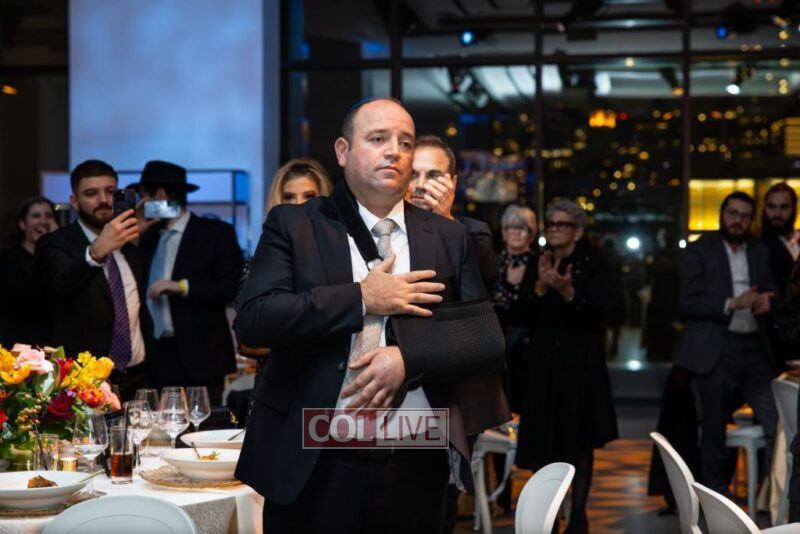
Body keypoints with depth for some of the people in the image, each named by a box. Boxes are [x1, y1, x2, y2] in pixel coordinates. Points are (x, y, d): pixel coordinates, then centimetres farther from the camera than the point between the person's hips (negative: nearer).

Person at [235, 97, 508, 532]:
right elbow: (253, 319, -11)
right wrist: (361, 299, -14)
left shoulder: (448, 238, 8)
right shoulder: (293, 225, 1)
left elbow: (485, 339, 4)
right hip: (312, 468, -2)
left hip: (416, 468, 2)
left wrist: (407, 359, -13)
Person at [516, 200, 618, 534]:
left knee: (580, 440, 2)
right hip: (543, 361, 3)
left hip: (581, 361, -3)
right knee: (542, 438, 0)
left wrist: (568, 292, -30)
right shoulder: (537, 262, 7)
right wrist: (541, 287, -15)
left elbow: (596, 312, -14)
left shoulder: (592, 263, -2)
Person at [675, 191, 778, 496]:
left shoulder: (761, 253, 16)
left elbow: (770, 293, 15)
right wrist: (732, 304, -18)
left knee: (778, 421, -5)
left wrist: (766, 302, -9)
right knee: (715, 433, 4)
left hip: (753, 349, 4)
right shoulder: (699, 251, 2)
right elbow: (689, 302, -7)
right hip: (716, 351, -4)